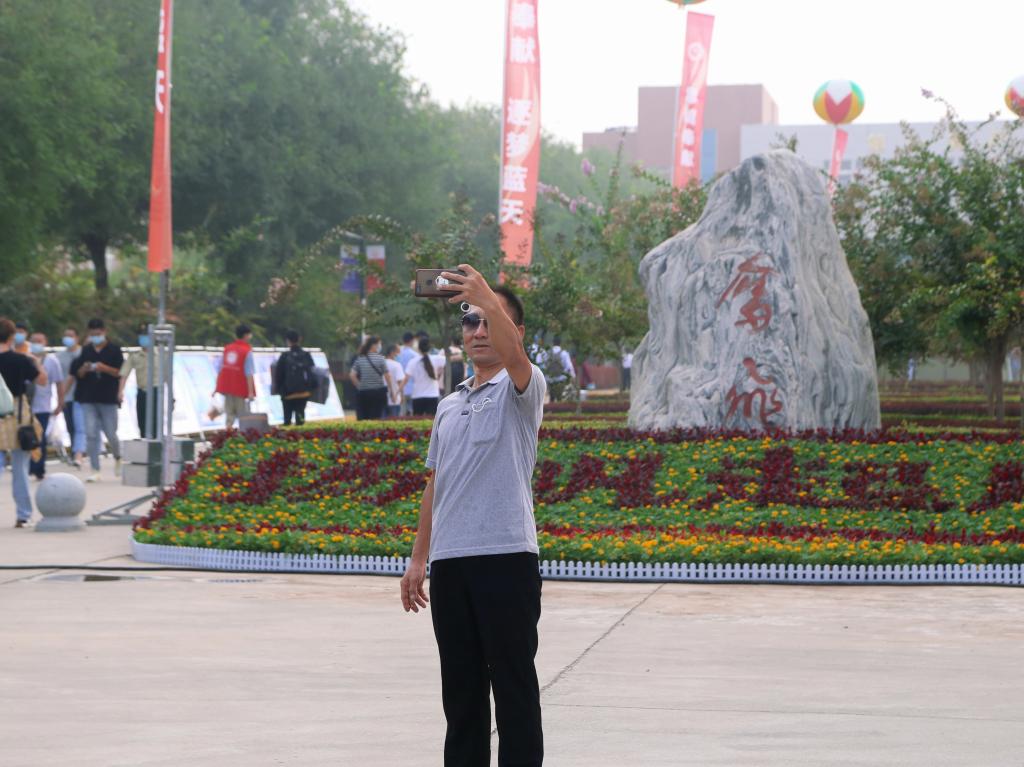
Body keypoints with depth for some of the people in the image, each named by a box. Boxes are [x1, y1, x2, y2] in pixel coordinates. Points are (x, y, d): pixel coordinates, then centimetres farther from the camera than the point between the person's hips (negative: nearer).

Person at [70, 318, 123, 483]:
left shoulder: (114, 350, 1)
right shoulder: (86, 351, 10)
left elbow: (120, 372, -4)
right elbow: (77, 374, 13)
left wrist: (105, 368, -20)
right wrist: (84, 369, -9)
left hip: (108, 398, -3)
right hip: (88, 398, 3)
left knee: (111, 434, 0)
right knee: (91, 435, -5)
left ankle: (117, 458, 31)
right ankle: (95, 471, -2)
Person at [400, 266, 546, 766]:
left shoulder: (520, 388, -2)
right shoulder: (449, 405, 20)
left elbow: (514, 355, -27)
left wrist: (487, 298, -42)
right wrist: (418, 560, 17)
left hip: (505, 556, -7)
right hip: (449, 560, 7)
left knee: (513, 683, -2)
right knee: (460, 687, 11)